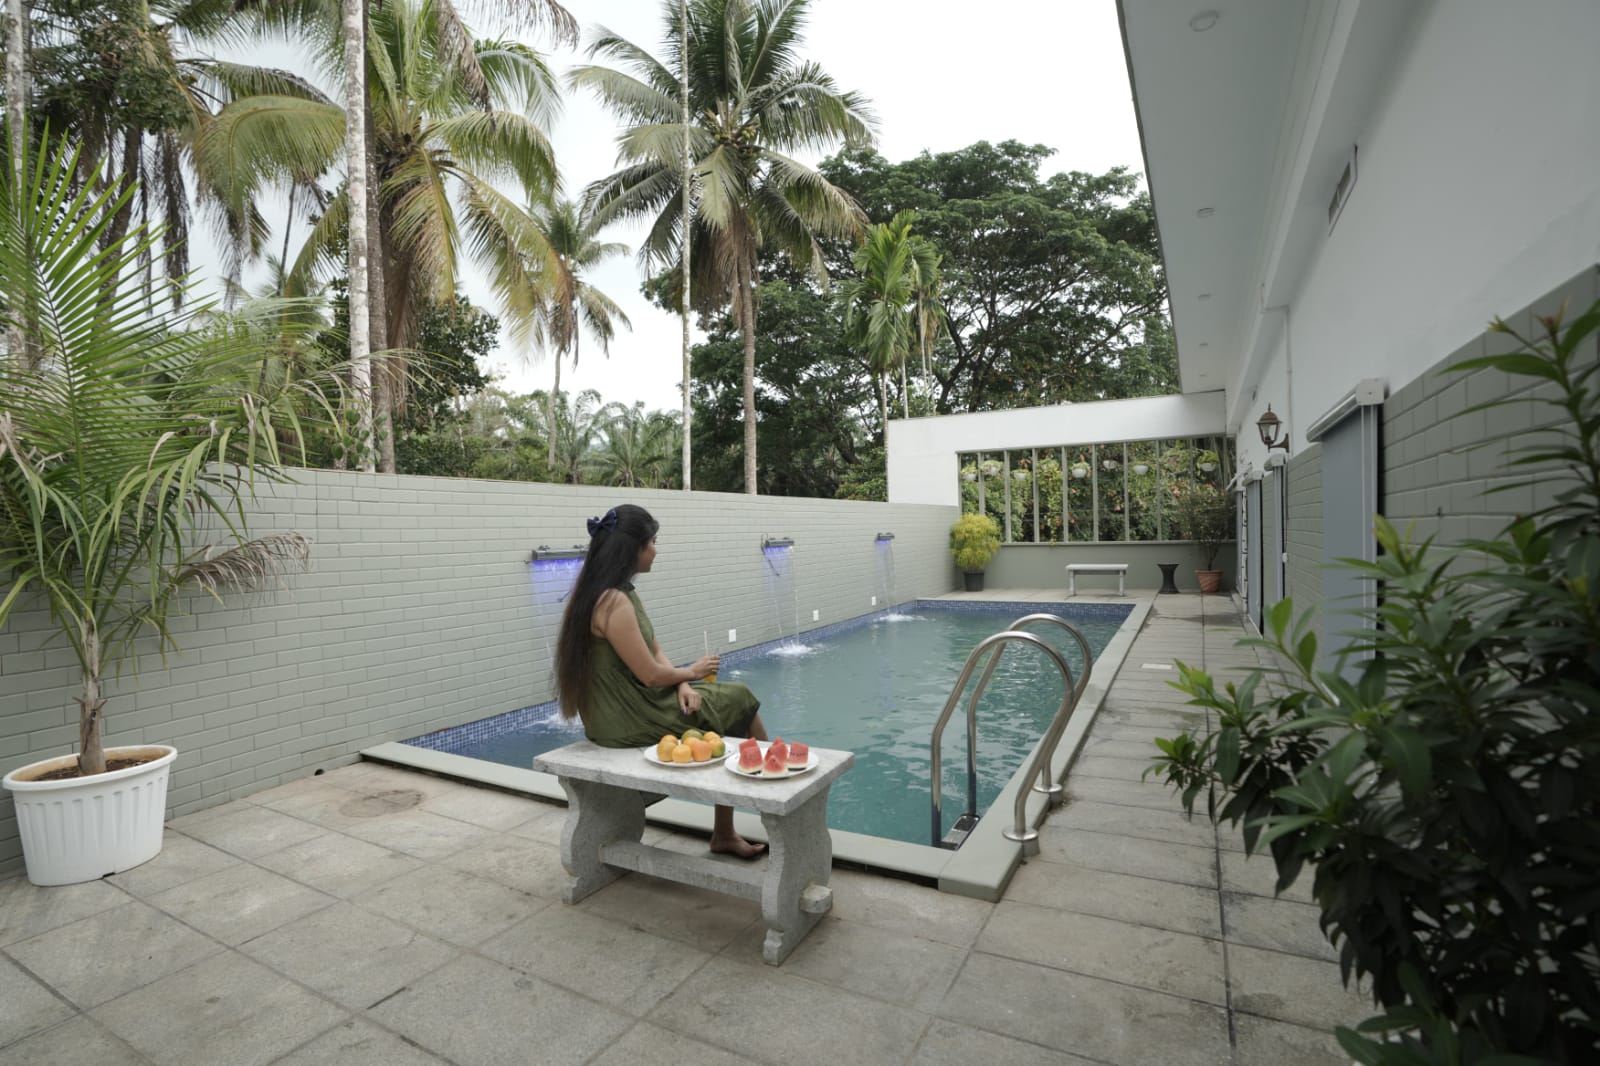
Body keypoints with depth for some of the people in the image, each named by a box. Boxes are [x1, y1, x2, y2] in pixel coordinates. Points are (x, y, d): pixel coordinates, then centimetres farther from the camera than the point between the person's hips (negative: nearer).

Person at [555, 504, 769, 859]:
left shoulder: (618, 593, 6)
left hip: (626, 707, 9)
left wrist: (681, 684, -8)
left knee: (732, 703, 8)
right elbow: (651, 674, -22)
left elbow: (655, 650, 9)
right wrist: (692, 673, -4)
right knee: (740, 700, 2)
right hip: (630, 719, -9)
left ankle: (725, 834, 16)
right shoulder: (613, 602, -26)